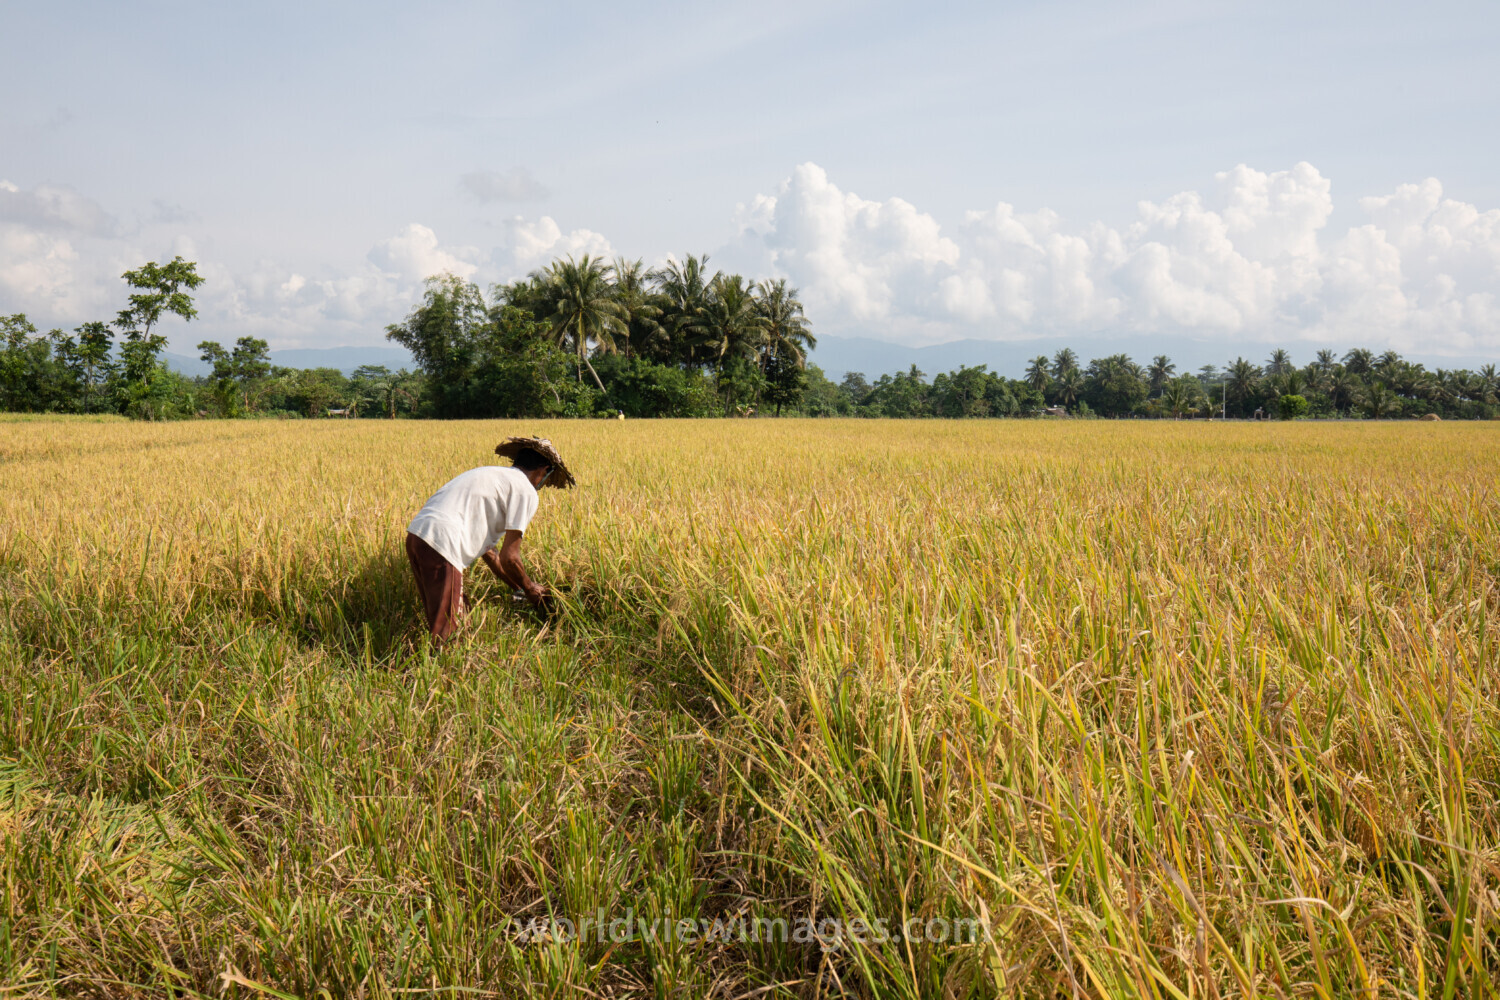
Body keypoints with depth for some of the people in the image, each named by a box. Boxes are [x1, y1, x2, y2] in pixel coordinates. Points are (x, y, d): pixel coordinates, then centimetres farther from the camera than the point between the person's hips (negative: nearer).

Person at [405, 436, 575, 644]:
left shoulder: (491, 474, 30)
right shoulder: (526, 491, 3)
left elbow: (487, 549, 32)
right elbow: (509, 557, -1)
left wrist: (519, 587, 36)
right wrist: (530, 588, 18)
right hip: (442, 544, -9)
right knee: (444, 633, -4)